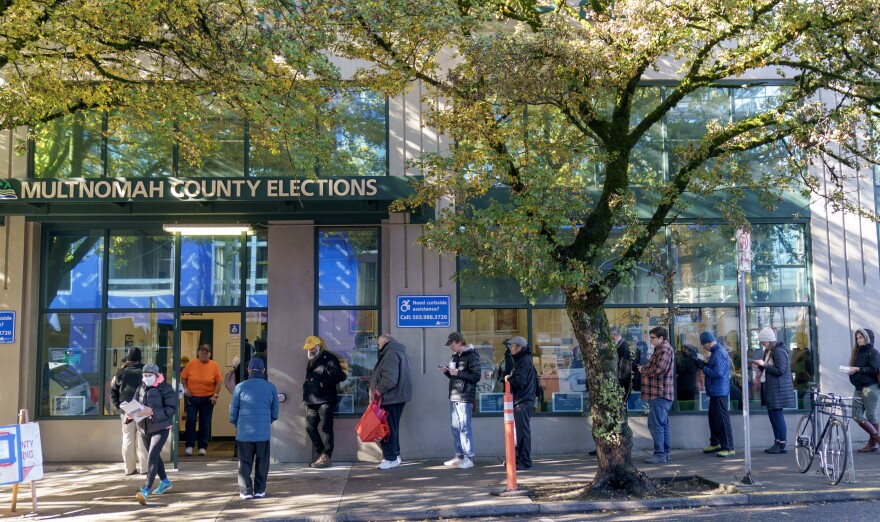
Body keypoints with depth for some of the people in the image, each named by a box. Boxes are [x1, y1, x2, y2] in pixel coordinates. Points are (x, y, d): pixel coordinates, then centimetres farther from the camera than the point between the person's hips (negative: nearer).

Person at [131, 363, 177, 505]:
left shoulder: (165, 388, -11)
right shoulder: (141, 388, 6)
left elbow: (171, 409, -16)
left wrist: (152, 411, -27)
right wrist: (131, 414, -13)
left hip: (160, 428, -7)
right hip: (144, 428, 7)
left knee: (152, 456, -17)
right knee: (154, 456, 20)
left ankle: (146, 491, -20)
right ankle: (165, 482, 40)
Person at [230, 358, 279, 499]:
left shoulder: (241, 387, -3)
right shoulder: (271, 388, 2)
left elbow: (233, 411, 2)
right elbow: (275, 413, 6)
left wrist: (237, 426, 18)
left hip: (244, 433, -1)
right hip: (264, 433, 1)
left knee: (245, 463, 9)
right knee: (262, 463, 11)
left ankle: (246, 491, 9)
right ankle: (259, 490, 14)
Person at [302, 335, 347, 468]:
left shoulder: (329, 359, -8)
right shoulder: (311, 361, 20)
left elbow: (336, 375, -21)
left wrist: (323, 383, -16)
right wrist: (306, 399, 22)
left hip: (325, 400, -9)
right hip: (312, 401, 9)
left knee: (325, 428, -7)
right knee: (310, 427, 10)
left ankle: (326, 457, -3)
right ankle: (320, 454, 19)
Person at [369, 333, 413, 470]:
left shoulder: (390, 355, -18)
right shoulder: (400, 352, 17)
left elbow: (390, 378, -28)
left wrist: (379, 389, -17)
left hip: (390, 398, -11)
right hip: (399, 396, 11)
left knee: (387, 428, -4)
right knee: (393, 427, 17)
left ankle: (391, 458, -1)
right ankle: (395, 455, 24)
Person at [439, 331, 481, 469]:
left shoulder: (471, 356, -8)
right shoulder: (455, 356, 17)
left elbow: (476, 377, -15)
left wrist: (458, 373, -19)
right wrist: (446, 372, 4)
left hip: (465, 398, -8)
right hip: (453, 397, 8)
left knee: (464, 427, -7)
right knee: (455, 428, 10)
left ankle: (469, 458, -2)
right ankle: (459, 456, 18)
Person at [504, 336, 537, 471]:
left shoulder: (524, 361, -12)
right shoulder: (523, 360, 19)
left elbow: (519, 381, -21)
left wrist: (509, 378, -3)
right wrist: (511, 377, 8)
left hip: (523, 401, -11)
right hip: (521, 400, 11)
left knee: (523, 431, -8)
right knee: (520, 430, 14)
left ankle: (525, 462, -7)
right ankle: (519, 458, 21)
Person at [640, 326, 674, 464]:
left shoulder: (664, 348, -13)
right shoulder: (661, 349, 21)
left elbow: (658, 369, -22)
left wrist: (643, 370, -7)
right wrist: (645, 369, 6)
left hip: (659, 394, -11)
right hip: (661, 395, 11)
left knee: (655, 424, -10)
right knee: (663, 424, 13)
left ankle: (660, 454, -9)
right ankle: (665, 453, 19)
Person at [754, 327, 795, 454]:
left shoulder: (779, 351, -13)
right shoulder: (768, 351, 15)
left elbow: (780, 370, -19)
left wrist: (764, 364, -17)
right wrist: (760, 365, 2)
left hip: (778, 388, -9)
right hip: (769, 387, 9)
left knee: (777, 415, -7)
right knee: (772, 415, 11)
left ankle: (782, 445, -3)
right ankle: (777, 442, 17)